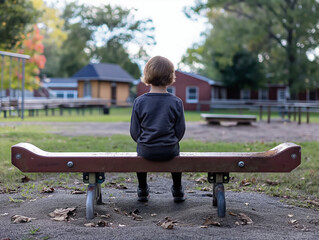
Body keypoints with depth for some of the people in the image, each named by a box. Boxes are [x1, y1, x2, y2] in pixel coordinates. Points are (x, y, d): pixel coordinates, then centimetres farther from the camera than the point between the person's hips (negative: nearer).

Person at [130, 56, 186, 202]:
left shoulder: (139, 101, -8)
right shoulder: (176, 102, -8)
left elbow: (134, 131, -4)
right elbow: (180, 130, -1)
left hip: (146, 151, 0)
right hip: (169, 151, 0)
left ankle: (143, 190, 38)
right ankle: (177, 190, 37)